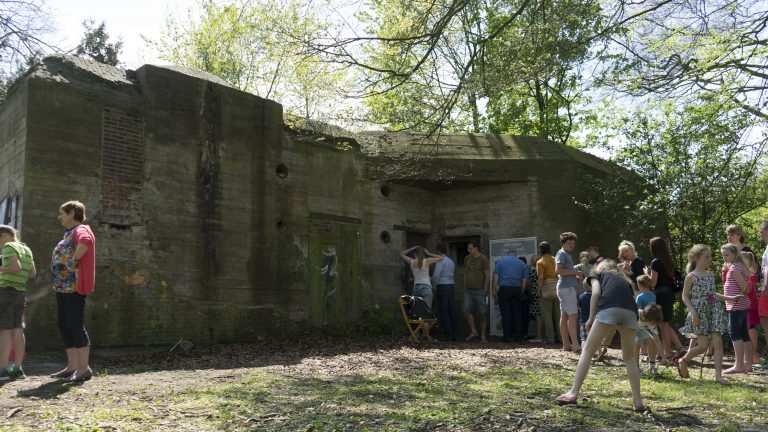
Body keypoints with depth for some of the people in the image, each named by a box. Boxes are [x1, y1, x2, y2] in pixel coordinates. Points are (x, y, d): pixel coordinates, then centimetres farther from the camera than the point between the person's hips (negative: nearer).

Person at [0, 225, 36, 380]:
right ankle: (17, 369, 6)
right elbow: (32, 273, 17)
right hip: (20, 292, 8)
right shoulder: (26, 249, 17)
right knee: (17, 330, 6)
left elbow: (16, 267, -19)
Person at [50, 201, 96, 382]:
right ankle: (72, 367, 17)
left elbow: (85, 241, -34)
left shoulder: (81, 230, -9)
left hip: (73, 285, -10)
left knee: (75, 326, -11)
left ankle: (84, 368, -8)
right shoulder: (69, 233, 22)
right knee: (65, 326, 11)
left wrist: (74, 260, -24)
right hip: (63, 286, 10)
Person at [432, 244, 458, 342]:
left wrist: (434, 286, -5)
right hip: (451, 285, 8)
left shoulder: (440, 261, -11)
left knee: (443, 310, -3)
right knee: (451, 309, 10)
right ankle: (455, 334, 11)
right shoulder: (451, 261, 15)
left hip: (442, 286, -8)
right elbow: (451, 274, 13)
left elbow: (436, 275, -18)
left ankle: (448, 334, -4)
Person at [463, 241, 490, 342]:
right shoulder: (467, 259, 11)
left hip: (480, 290, -5)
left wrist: (485, 289, -9)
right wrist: (465, 286, 10)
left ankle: (483, 335, 12)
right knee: (466, 310, -9)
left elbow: (487, 275, -5)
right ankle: (473, 331, 5)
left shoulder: (483, 259, -5)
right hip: (468, 290, 5)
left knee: (482, 313, 1)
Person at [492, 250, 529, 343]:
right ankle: (518, 337, 7)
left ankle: (507, 336, 0)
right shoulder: (522, 263, 13)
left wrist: (494, 291, 3)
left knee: (506, 314, 0)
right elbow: (525, 280, 9)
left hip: (504, 289, -2)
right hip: (517, 290, 2)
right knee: (517, 314, 6)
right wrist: (521, 293, 14)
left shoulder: (500, 261, 9)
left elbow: (495, 277, 1)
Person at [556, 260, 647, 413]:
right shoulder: (624, 279, 40)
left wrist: (591, 318, 10)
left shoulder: (598, 274, 30)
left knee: (587, 351, 4)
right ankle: (638, 402, 12)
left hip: (609, 308, -4)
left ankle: (573, 393, 1)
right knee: (629, 357, 17)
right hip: (630, 311, 4)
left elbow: (596, 292, 8)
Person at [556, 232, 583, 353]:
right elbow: (559, 271, -18)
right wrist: (575, 272, -12)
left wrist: (576, 276, 13)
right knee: (573, 315, -14)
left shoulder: (567, 255, 23)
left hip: (568, 287, 10)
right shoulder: (562, 254, -7)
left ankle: (566, 345, 11)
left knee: (564, 316, 8)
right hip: (566, 288, -10)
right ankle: (576, 345, -18)